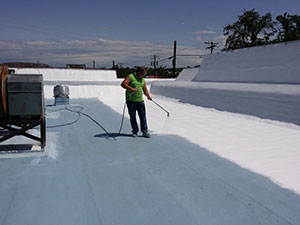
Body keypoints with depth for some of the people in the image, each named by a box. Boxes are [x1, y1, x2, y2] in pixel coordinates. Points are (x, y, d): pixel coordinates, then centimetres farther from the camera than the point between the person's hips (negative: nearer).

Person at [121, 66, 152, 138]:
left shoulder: (143, 80, 16)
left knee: (143, 116, -3)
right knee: (132, 117, 5)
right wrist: (131, 88, -25)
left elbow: (145, 89, 18)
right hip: (131, 101, -4)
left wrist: (148, 96, 0)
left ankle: (144, 131, 1)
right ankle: (135, 131, 18)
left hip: (140, 101, 4)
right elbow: (123, 84, -13)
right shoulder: (130, 77, -3)